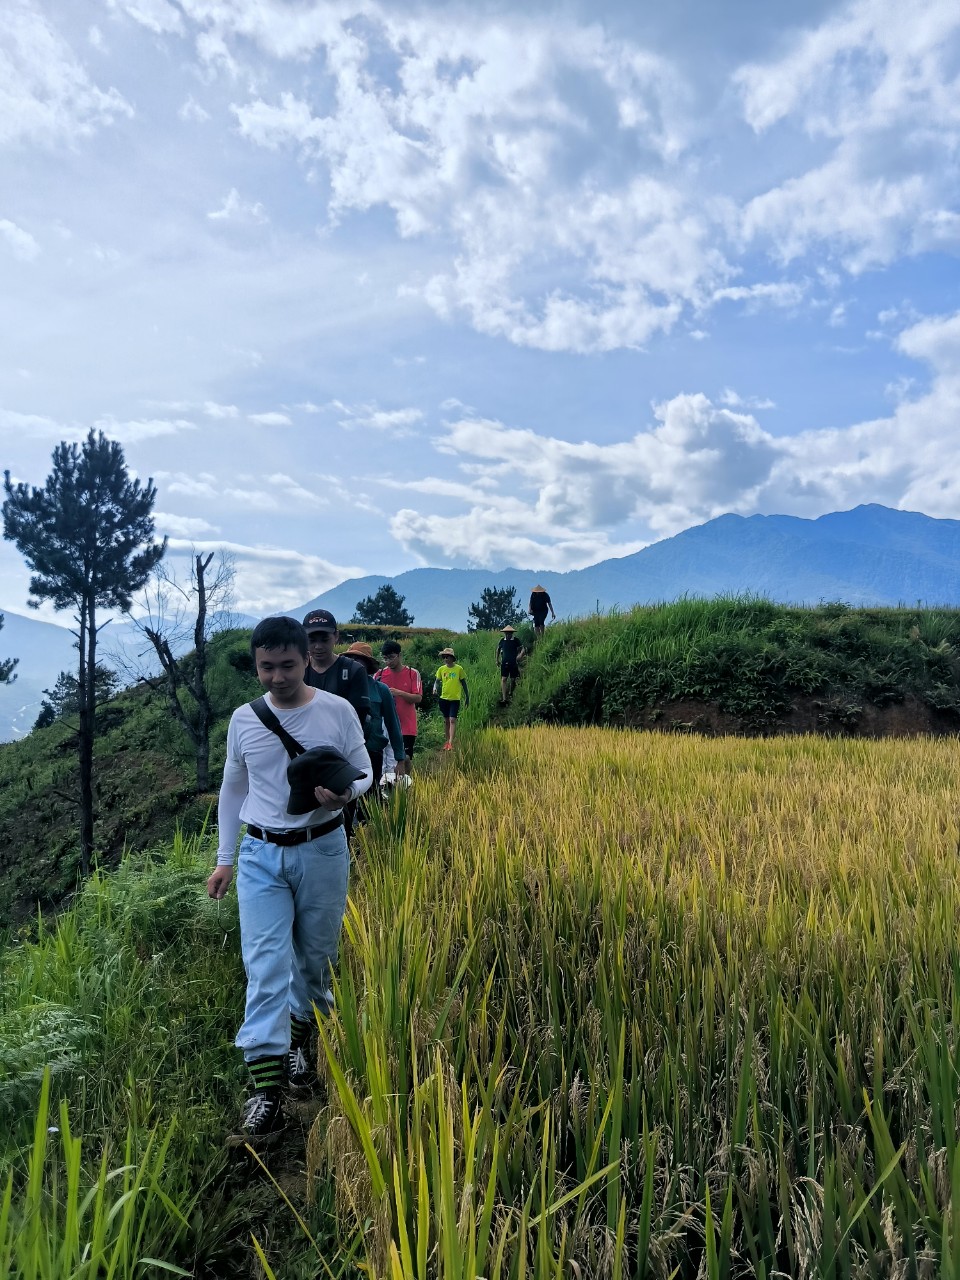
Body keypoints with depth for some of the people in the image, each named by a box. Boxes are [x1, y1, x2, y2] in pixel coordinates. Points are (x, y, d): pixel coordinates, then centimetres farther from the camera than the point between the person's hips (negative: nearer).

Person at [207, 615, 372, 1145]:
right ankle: (266, 1092, -2)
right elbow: (233, 790, 11)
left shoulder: (338, 711, -8)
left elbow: (364, 770, 2)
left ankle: (297, 1042, 39)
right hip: (261, 856, 1)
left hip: (322, 850, 0)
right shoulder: (243, 719, 0)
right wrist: (223, 858, 12)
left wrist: (343, 791, -22)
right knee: (265, 968, -6)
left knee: (315, 958, 13)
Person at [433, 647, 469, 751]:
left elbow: (464, 683, 4)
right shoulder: (441, 669, 3)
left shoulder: (459, 669, -4)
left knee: (452, 720, -11)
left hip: (455, 698, -3)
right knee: (446, 721, 12)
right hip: (444, 698, 3)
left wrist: (467, 697, 7)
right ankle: (447, 741, 23)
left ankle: (451, 743, -13)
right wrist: (435, 687, -21)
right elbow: (437, 681, 3)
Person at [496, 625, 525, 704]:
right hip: (504, 663, 1)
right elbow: (498, 649, 20)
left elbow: (523, 649, -5)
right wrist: (497, 660, 19)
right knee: (503, 679, -9)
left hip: (514, 663, -1)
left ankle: (510, 694, 32)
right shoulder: (502, 641, 4)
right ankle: (504, 698, -13)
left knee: (513, 680, 6)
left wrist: (520, 655, -24)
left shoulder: (516, 641, -3)